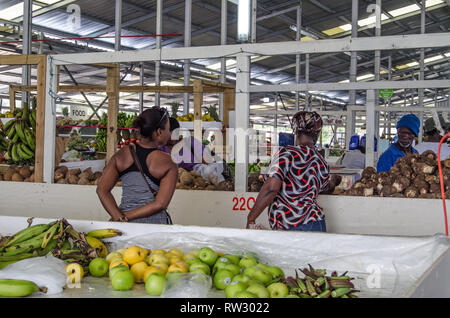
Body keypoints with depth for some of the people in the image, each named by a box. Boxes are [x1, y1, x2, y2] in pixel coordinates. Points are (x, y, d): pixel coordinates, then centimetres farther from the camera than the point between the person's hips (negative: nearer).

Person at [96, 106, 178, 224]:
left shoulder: (121, 154, 3)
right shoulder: (168, 165, -7)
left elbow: (102, 190, -2)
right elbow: (160, 204, -12)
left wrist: (119, 217, -8)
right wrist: (126, 217, -7)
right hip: (155, 222, -3)